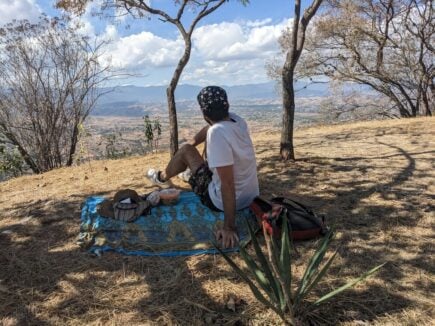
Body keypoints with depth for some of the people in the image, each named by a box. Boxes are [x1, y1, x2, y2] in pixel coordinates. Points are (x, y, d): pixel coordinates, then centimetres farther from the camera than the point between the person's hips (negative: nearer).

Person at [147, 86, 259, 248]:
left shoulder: (217, 133, -31)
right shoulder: (236, 119, -7)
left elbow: (227, 184, -33)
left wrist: (229, 227, -30)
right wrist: (191, 143, 9)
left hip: (221, 201, -7)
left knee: (185, 150, 6)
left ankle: (162, 178, 35)